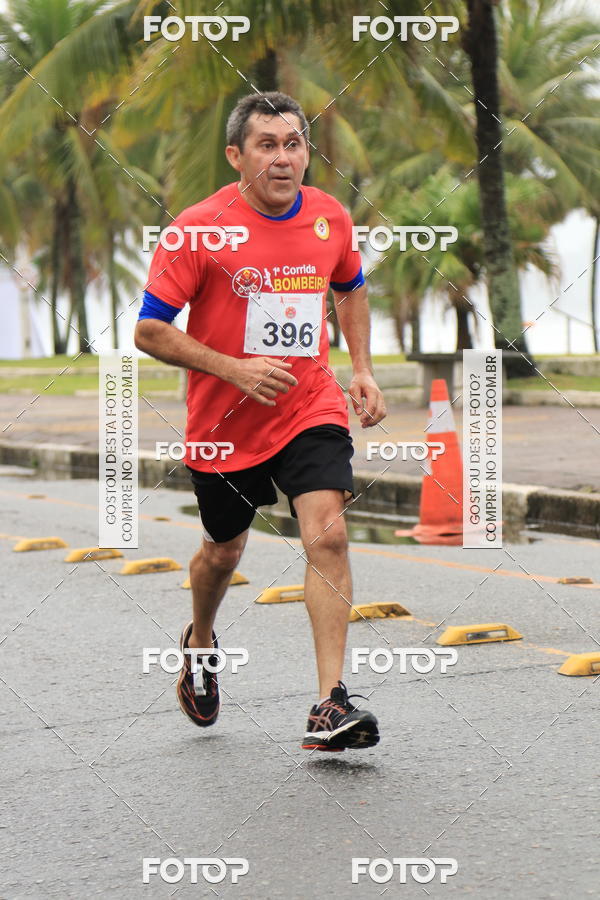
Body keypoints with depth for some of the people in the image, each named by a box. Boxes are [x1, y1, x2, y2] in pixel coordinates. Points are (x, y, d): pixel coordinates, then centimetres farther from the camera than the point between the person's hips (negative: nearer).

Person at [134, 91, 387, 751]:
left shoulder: (330, 218, -1)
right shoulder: (200, 229, -14)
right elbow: (149, 331, -11)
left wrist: (361, 369, 9)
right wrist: (234, 369, -19)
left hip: (311, 410, 1)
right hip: (223, 423, -1)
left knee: (327, 533, -19)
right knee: (224, 551, 16)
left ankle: (330, 705, -18)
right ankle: (200, 642, 50)